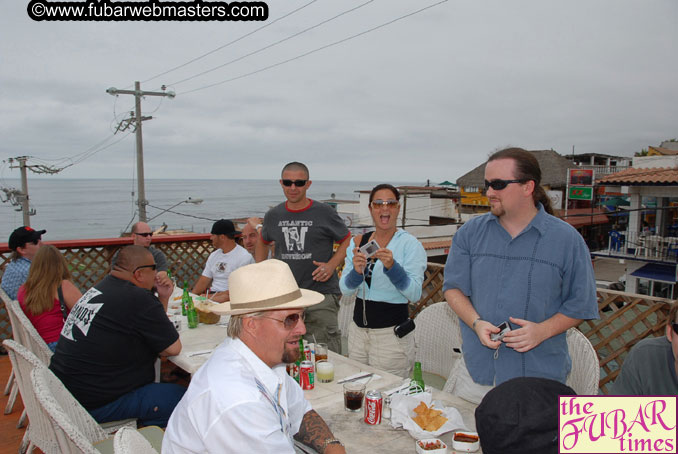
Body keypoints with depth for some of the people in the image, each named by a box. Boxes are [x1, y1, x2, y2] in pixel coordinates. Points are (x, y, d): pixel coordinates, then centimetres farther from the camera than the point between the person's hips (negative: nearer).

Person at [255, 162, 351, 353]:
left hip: (322, 294, -4)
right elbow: (263, 242, 27)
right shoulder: (273, 215, 9)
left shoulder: (324, 212, -2)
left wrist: (331, 265, -8)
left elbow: (347, 241, 6)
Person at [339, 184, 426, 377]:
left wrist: (391, 266, -28)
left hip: (392, 333, -4)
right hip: (358, 330, 5)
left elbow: (415, 294, -14)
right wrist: (357, 271, -19)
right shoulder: (358, 242, 5)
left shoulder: (410, 244, -7)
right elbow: (345, 289, 1)